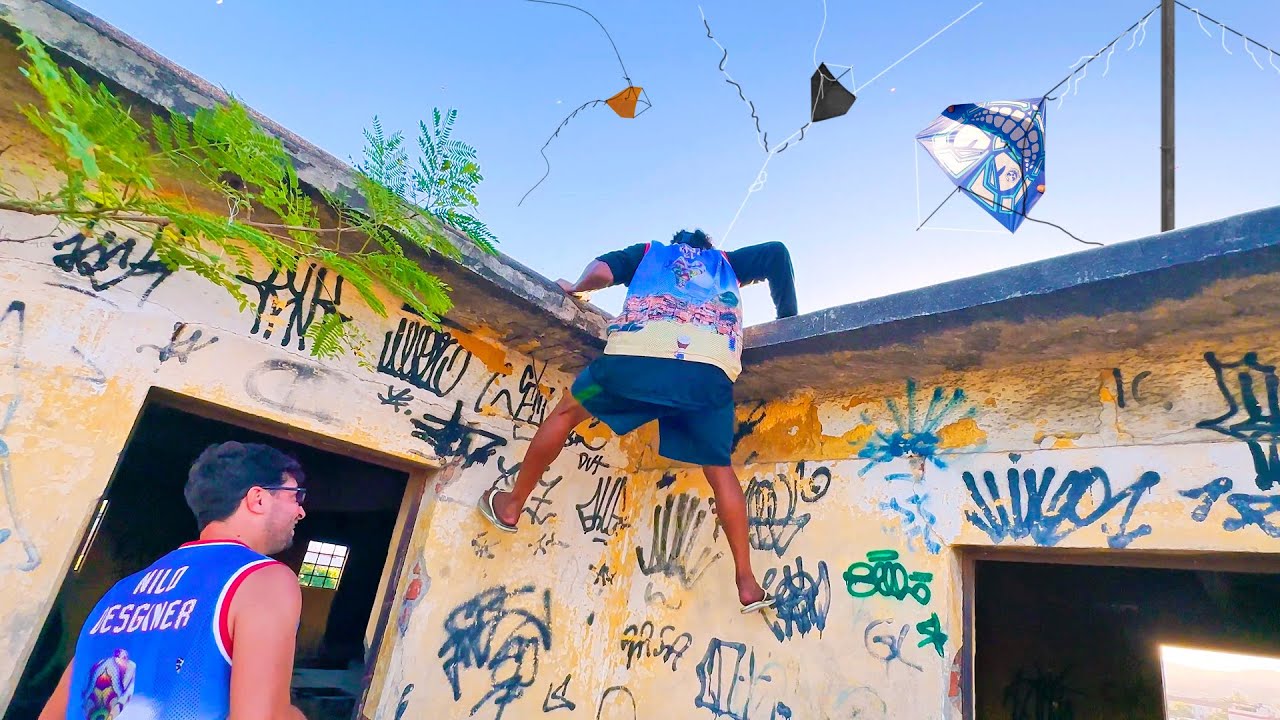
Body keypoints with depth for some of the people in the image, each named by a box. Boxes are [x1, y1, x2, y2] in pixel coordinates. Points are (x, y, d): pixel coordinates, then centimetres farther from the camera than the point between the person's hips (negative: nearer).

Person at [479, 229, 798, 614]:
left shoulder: (649, 251, 33)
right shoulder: (727, 262, 38)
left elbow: (601, 269, 15)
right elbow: (777, 253, 27)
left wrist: (576, 289, 34)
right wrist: (787, 318, 35)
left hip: (638, 354, -1)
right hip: (711, 370, 2)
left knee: (566, 412, 20)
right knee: (720, 470, 14)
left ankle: (511, 506, 28)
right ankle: (747, 582, 9)